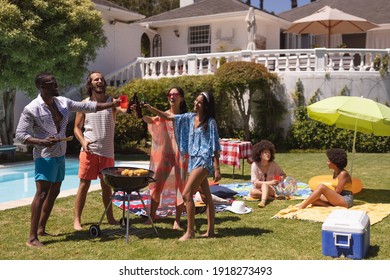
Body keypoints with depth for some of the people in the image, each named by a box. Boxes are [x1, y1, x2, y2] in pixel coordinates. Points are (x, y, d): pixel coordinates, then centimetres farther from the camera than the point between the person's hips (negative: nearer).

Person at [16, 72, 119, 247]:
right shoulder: (32, 109, -14)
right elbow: (20, 134, -14)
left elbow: (87, 106, 9)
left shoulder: (63, 102, 4)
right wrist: (42, 142, -29)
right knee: (42, 193, -14)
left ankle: (41, 229, 25)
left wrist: (112, 104, 6)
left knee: (54, 192, 13)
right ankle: (32, 237, -10)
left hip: (60, 155, 8)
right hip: (45, 156, -8)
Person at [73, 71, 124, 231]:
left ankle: (110, 217, 24)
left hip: (107, 151, 1)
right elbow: (77, 127, 5)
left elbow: (124, 108, -20)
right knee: (84, 184, 1)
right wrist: (83, 141, -13)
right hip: (89, 151, -1)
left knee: (106, 185, 12)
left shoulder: (112, 101, 1)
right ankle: (77, 219, 9)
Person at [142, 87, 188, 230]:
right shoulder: (163, 115, 4)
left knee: (180, 186, 2)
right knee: (156, 184, 0)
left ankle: (177, 220, 11)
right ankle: (152, 216, 11)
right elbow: (150, 120, -15)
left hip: (181, 155, -1)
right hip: (165, 154, 1)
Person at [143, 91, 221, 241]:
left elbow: (215, 147, -8)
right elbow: (168, 116, 11)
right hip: (193, 160, 6)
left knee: (186, 194, -12)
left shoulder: (210, 122, -7)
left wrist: (217, 169, -11)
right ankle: (210, 231, 17)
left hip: (204, 161, -6)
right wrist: (150, 108, 0)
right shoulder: (190, 117, 10)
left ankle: (190, 231, -3)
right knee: (206, 197, 11)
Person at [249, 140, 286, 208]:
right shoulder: (255, 165, -11)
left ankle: (263, 201, -57)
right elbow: (254, 182, -17)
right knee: (252, 192, -33)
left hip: (271, 189, 0)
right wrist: (269, 183, -26)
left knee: (264, 185, -35)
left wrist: (280, 179, -18)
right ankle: (270, 197, -26)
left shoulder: (273, 164, -5)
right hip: (259, 189, 0)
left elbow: (283, 174, 6)